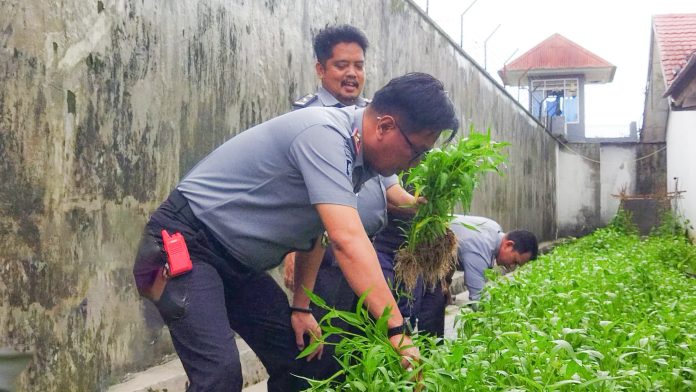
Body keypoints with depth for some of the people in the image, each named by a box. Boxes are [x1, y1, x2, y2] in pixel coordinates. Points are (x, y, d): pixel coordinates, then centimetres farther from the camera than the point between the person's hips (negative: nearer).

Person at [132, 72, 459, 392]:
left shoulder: (357, 158, 2)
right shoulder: (324, 135, -27)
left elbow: (316, 232, 14)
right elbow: (347, 241, -37)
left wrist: (301, 307, 10)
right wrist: (397, 331, -39)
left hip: (235, 263, 10)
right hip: (185, 242, -10)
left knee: (300, 360, 8)